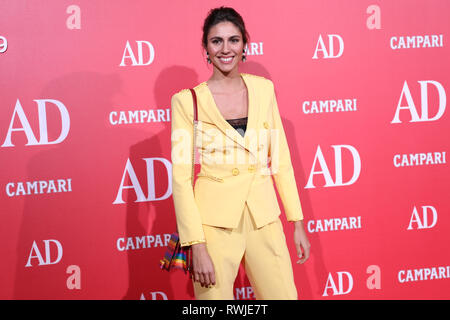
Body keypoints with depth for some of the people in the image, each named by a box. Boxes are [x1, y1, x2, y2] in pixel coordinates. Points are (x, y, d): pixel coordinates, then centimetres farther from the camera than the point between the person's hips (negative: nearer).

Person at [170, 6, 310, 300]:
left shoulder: (263, 89, 5)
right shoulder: (187, 100, -5)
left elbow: (281, 159, 10)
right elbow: (181, 178, -6)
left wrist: (297, 223, 6)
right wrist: (197, 246, -12)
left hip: (264, 219, 3)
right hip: (215, 222, -3)